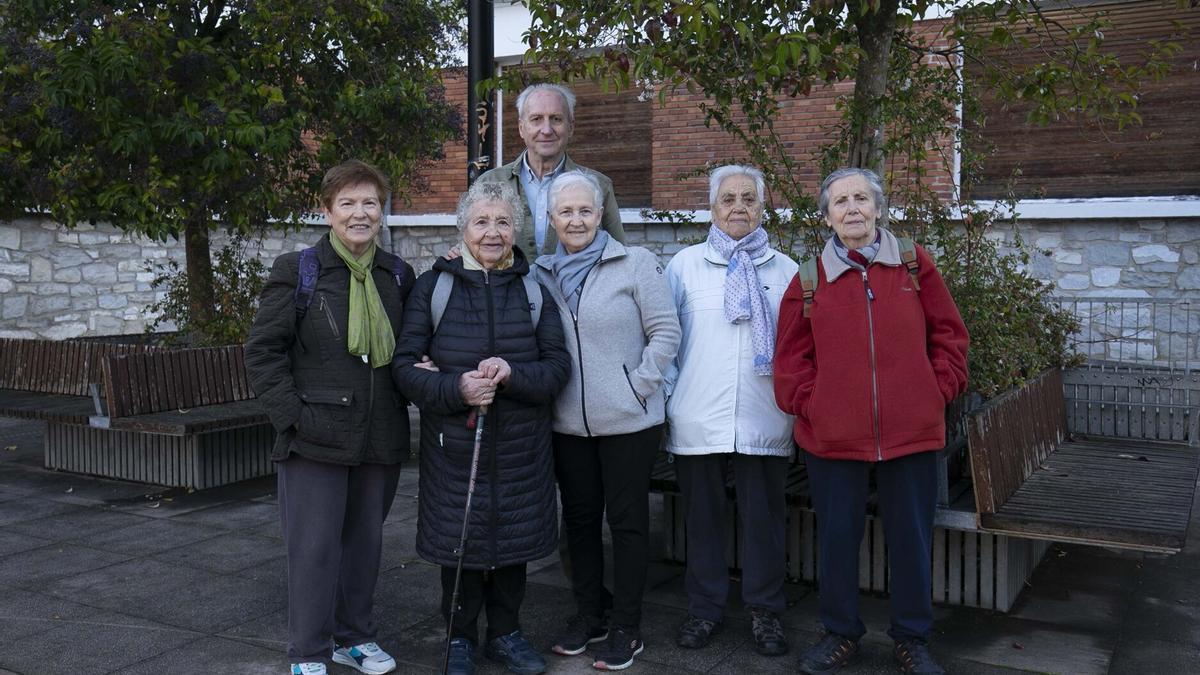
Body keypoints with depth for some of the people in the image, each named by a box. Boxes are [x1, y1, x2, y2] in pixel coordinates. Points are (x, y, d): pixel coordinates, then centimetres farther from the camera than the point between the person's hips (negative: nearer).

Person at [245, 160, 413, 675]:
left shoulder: (398, 275, 8)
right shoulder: (297, 271, -5)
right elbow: (262, 350, -6)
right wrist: (291, 415, -13)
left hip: (380, 438, 4)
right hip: (316, 438, -4)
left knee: (365, 540, 15)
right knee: (315, 547, 2)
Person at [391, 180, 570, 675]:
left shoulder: (535, 287, 5)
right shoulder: (433, 285, 0)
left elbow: (558, 364, 0)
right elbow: (405, 364, -4)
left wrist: (512, 373, -19)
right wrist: (455, 389, -21)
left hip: (520, 446, 2)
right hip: (453, 444, -1)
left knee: (514, 540, 12)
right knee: (458, 540, 7)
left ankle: (505, 632, 32)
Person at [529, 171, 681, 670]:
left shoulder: (636, 264, -5)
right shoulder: (541, 274, 7)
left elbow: (665, 332, -6)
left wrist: (639, 385, -10)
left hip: (627, 420, -4)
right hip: (568, 423, 4)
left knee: (627, 519, 5)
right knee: (579, 518, 14)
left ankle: (626, 628, 18)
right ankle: (589, 615, 30)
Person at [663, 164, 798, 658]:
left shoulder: (785, 270, 9)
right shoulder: (685, 265, 7)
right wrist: (667, 392, -1)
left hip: (764, 420, 0)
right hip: (697, 420, 0)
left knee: (764, 517, 7)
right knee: (702, 515, 10)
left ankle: (765, 610, 23)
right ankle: (704, 608, 25)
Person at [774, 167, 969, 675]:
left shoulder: (915, 265, 3)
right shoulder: (810, 276, 2)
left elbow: (948, 335, 7)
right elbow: (791, 354, 4)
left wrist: (937, 391, -1)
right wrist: (808, 402, -5)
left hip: (911, 432, 0)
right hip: (832, 435, 0)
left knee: (911, 537, 11)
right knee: (836, 537, 10)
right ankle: (840, 633, 30)